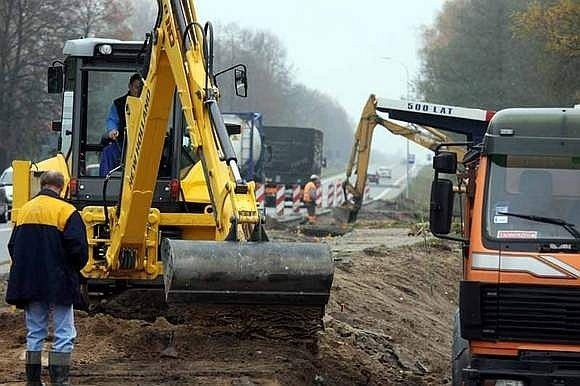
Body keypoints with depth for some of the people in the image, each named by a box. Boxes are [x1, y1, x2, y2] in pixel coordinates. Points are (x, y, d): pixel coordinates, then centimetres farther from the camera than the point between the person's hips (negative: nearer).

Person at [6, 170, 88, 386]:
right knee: (64, 336, -1)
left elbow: (13, 246, 14)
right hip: (59, 284, -6)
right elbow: (78, 248, -15)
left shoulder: (25, 210, 9)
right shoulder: (66, 212, -10)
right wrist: (73, 269, 4)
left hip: (28, 282, 6)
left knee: (34, 334, 14)